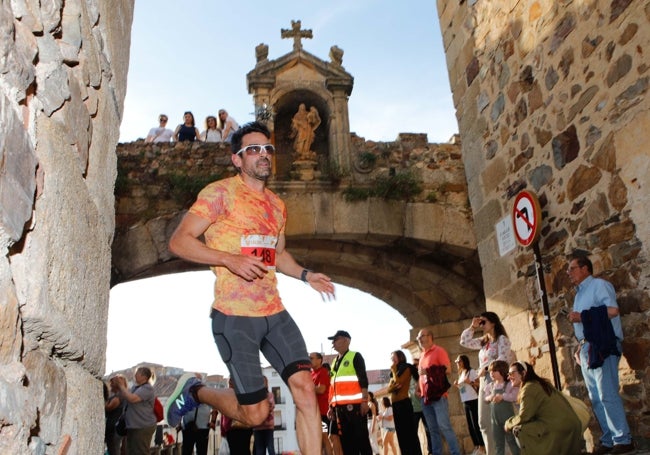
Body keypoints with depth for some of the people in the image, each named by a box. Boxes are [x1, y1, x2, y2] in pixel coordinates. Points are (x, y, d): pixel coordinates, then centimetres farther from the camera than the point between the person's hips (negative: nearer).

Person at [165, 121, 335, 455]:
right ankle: (194, 392, 28)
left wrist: (306, 275, 11)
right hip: (235, 315, -6)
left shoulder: (277, 205, 16)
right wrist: (229, 259, -22)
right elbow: (179, 241, -10)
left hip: (274, 313, 6)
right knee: (255, 413, 0)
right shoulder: (221, 193, -5)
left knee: (305, 387, -8)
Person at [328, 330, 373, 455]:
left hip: (354, 405, -7)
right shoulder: (335, 362, 21)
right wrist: (331, 406, 15)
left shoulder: (355, 356, 2)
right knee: (346, 440, 5)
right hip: (340, 407, 7)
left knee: (361, 438, -7)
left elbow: (363, 380, -6)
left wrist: (365, 401, -15)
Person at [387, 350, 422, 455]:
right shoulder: (395, 373, 18)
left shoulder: (406, 369, -3)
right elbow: (389, 389, 8)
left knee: (409, 431, -9)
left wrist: (394, 370, -3)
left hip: (403, 403, -8)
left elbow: (399, 382, -16)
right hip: (395, 405, 8)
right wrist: (393, 387, -14)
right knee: (401, 432, 7)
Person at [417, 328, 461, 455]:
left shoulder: (439, 351, -2)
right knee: (433, 429, 7)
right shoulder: (422, 356, 19)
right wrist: (419, 390, 15)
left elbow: (448, 369, -11)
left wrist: (428, 371, -14)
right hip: (425, 396, 7)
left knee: (444, 426, -11)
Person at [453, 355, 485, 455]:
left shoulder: (472, 371, -8)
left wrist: (470, 382, -24)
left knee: (476, 424, -7)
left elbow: (480, 384, -13)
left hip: (473, 401, -8)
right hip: (465, 402, 8)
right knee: (470, 426, 9)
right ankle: (476, 447, 15)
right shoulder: (461, 374, 16)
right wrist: (457, 385, 4)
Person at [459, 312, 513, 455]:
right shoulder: (483, 342, 19)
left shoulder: (501, 339, -3)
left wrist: (486, 368, -14)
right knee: (484, 422, 7)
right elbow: (464, 342, 20)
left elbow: (503, 358, -16)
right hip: (483, 383, 8)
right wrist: (472, 327, 13)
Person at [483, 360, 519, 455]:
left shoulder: (509, 384, -9)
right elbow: (486, 397, 15)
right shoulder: (490, 385, 8)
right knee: (498, 442, 12)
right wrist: (489, 398, -6)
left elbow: (515, 396, -17)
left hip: (507, 417, -6)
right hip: (495, 418, 6)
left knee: (511, 440, 2)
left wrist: (502, 396, -21)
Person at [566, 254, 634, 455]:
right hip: (586, 348, 9)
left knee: (607, 395, -12)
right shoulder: (579, 294, 22)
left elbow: (613, 310, -18)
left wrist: (583, 316, -13)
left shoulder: (599, 285, -3)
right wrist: (580, 348, 13)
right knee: (596, 399, 8)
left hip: (602, 346, -9)